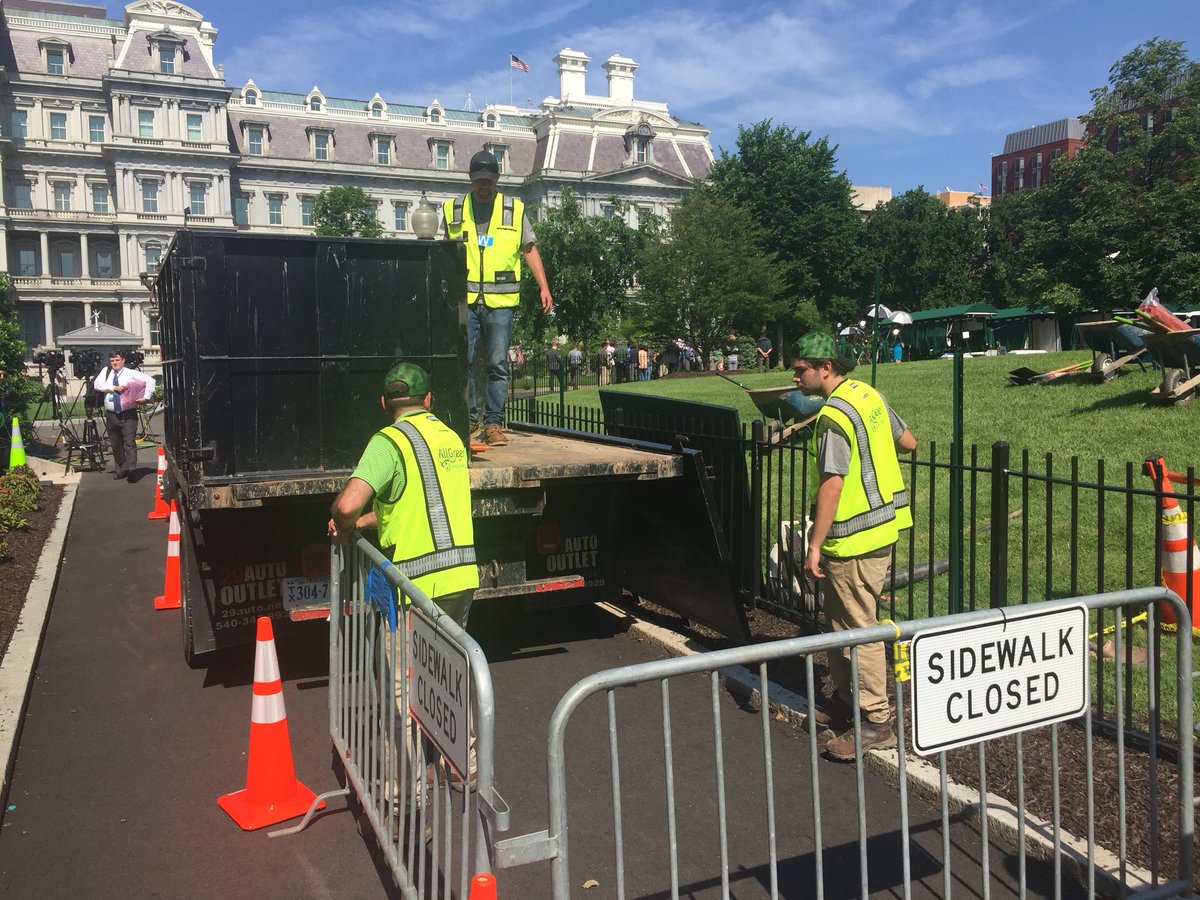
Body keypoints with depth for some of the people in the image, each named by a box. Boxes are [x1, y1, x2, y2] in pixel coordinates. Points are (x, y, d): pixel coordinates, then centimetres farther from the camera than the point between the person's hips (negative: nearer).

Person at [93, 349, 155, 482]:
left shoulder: (131, 373, 0)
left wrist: (146, 397, -12)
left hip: (128, 414, -4)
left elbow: (150, 380, -6)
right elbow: (97, 385, -2)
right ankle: (119, 470, 22)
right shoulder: (106, 371, 11)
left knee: (129, 442, -13)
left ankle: (130, 470, -16)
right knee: (115, 444, 11)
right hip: (111, 415, 4)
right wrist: (114, 388, -12)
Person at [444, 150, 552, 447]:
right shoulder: (452, 209, 11)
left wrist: (544, 287, 3)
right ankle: (471, 420, 14)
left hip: (500, 301, -1)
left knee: (498, 364, -2)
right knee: (462, 361, -1)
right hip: (464, 299, 1)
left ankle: (493, 424, 5)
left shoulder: (514, 210, 10)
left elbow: (529, 249, 13)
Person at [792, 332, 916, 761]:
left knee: (858, 628, -2)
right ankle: (844, 700, 31)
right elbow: (908, 442, 17)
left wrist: (814, 545, -21)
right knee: (839, 619, 19)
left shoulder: (834, 416, -21)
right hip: (882, 524, 10)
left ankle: (876, 722, 8)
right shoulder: (869, 395, 8)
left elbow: (832, 485, -24)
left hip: (855, 537, -10)